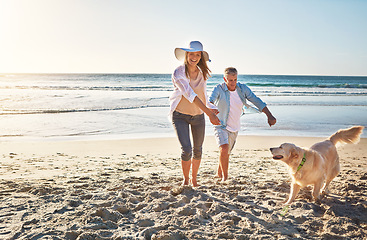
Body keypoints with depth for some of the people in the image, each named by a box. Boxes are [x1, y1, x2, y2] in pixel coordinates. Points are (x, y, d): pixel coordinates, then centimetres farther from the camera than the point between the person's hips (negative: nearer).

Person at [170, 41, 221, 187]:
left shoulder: (202, 73, -1)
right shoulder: (178, 73, -18)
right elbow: (190, 95, -28)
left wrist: (211, 109, 2)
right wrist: (210, 114, -34)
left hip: (198, 115, 5)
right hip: (180, 116, -5)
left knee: (198, 150, 13)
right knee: (186, 150, -14)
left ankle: (194, 179, 35)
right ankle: (185, 179, 12)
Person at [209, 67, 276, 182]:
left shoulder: (242, 88, -7)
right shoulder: (219, 89, -17)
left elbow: (257, 101, -10)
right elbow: (211, 100, -35)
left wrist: (269, 116, -21)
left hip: (234, 128, 4)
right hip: (221, 125, -4)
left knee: (226, 153, 16)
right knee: (224, 148, -26)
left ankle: (219, 173, 41)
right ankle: (225, 176, -6)